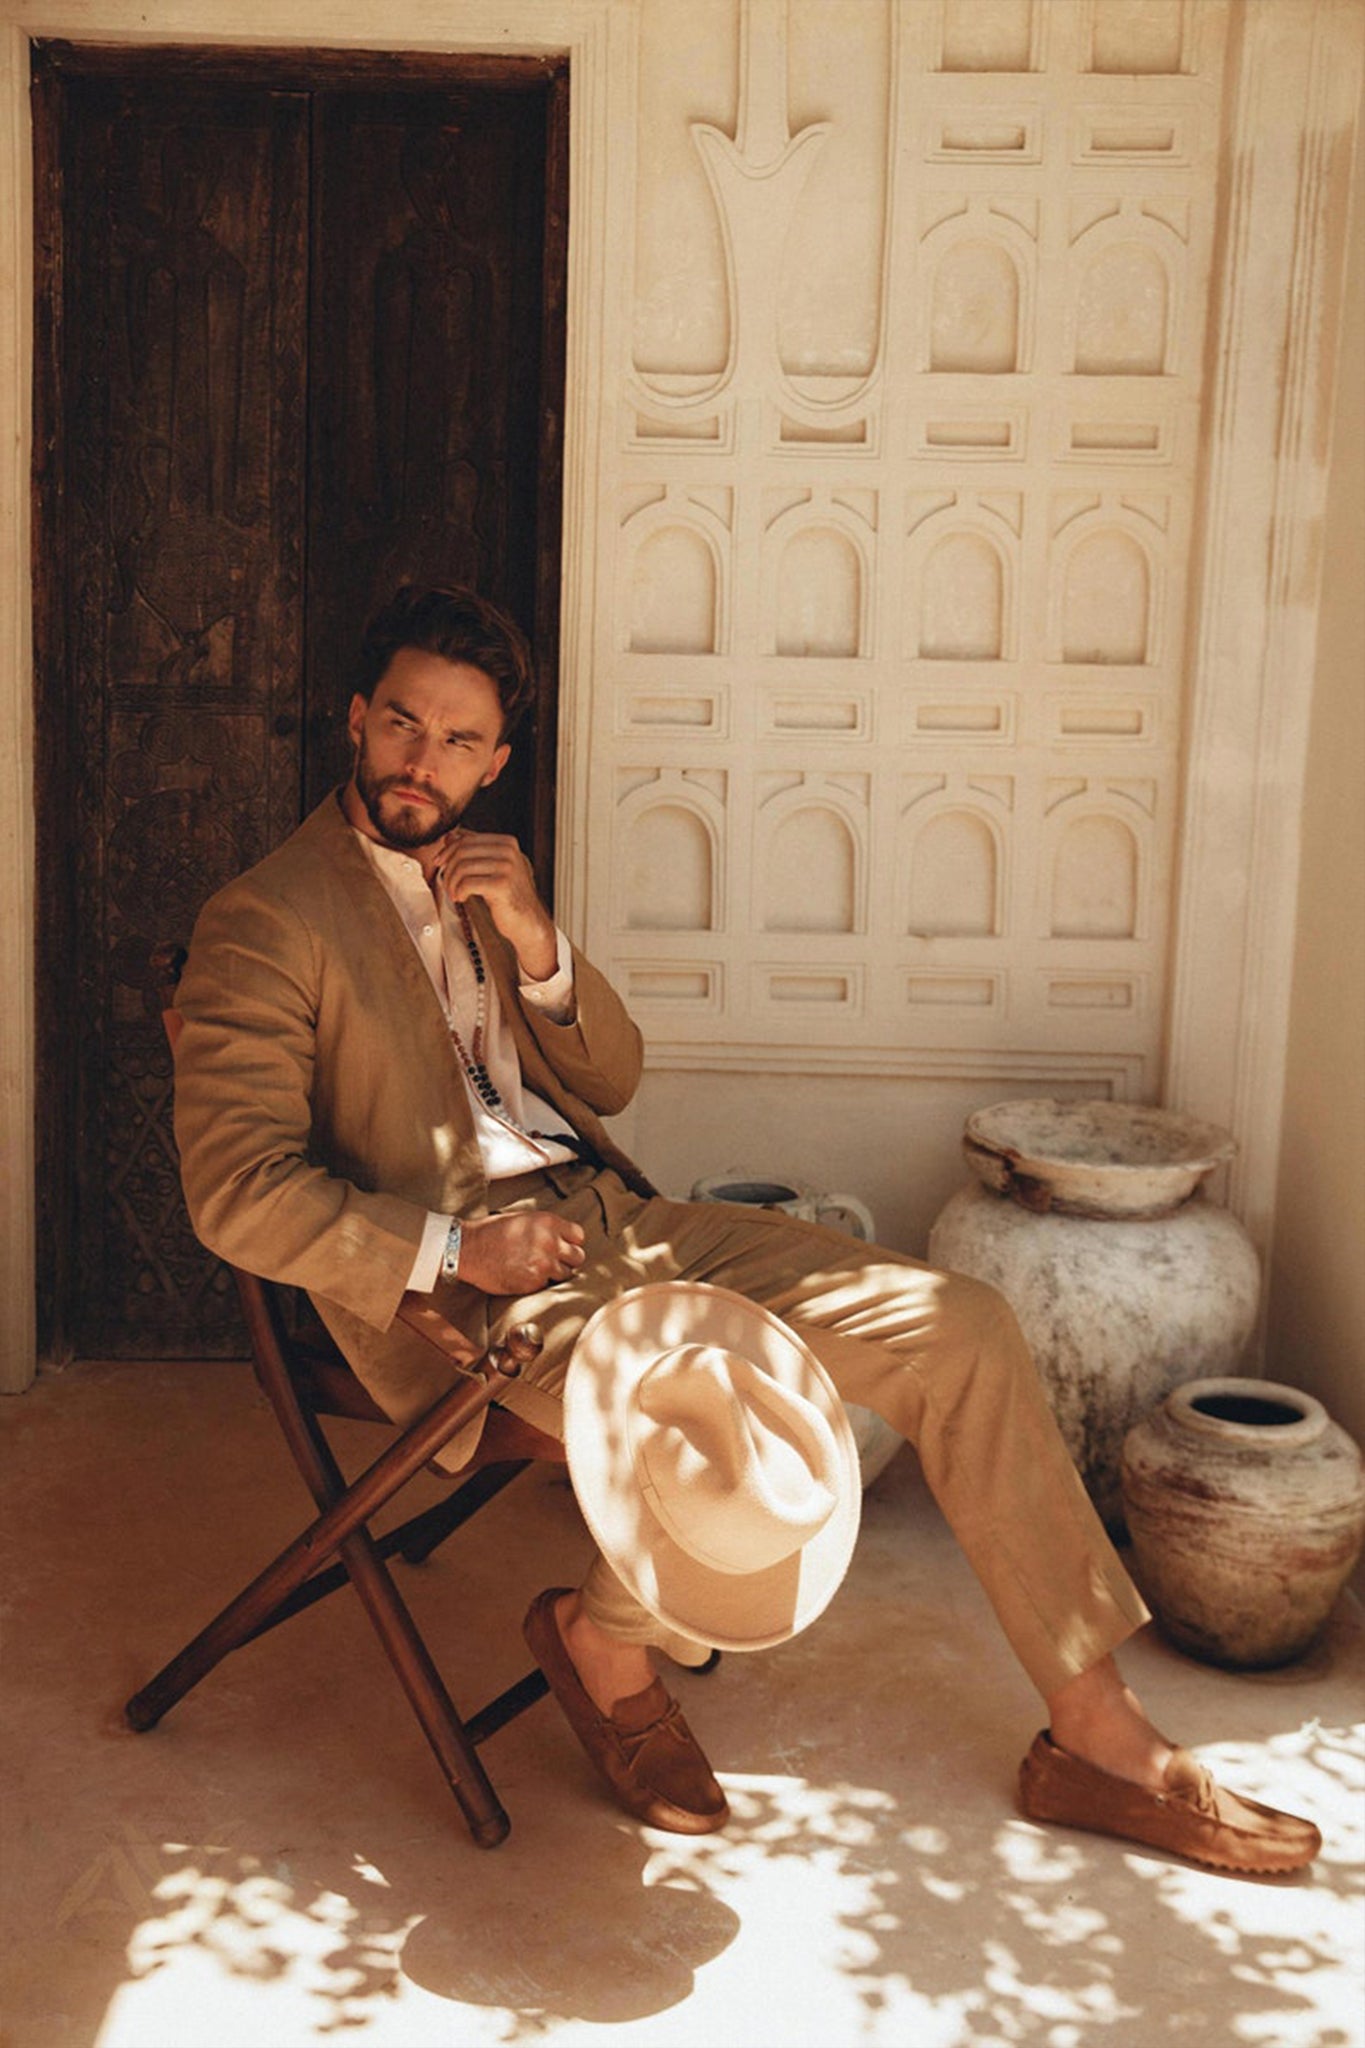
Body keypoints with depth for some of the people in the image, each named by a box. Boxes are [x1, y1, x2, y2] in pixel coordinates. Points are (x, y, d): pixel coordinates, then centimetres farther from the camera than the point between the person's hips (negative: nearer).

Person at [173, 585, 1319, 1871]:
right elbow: (237, 1192, -14)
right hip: (459, 1283, -8)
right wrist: (460, 1247, -20)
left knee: (958, 1327, -4)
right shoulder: (264, 923, -5)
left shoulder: (483, 878, 18)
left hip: (607, 1218, 8)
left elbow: (614, 1080, 16)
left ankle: (1096, 1740, 3)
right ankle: (606, 1642, 3)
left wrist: (535, 944, -3)